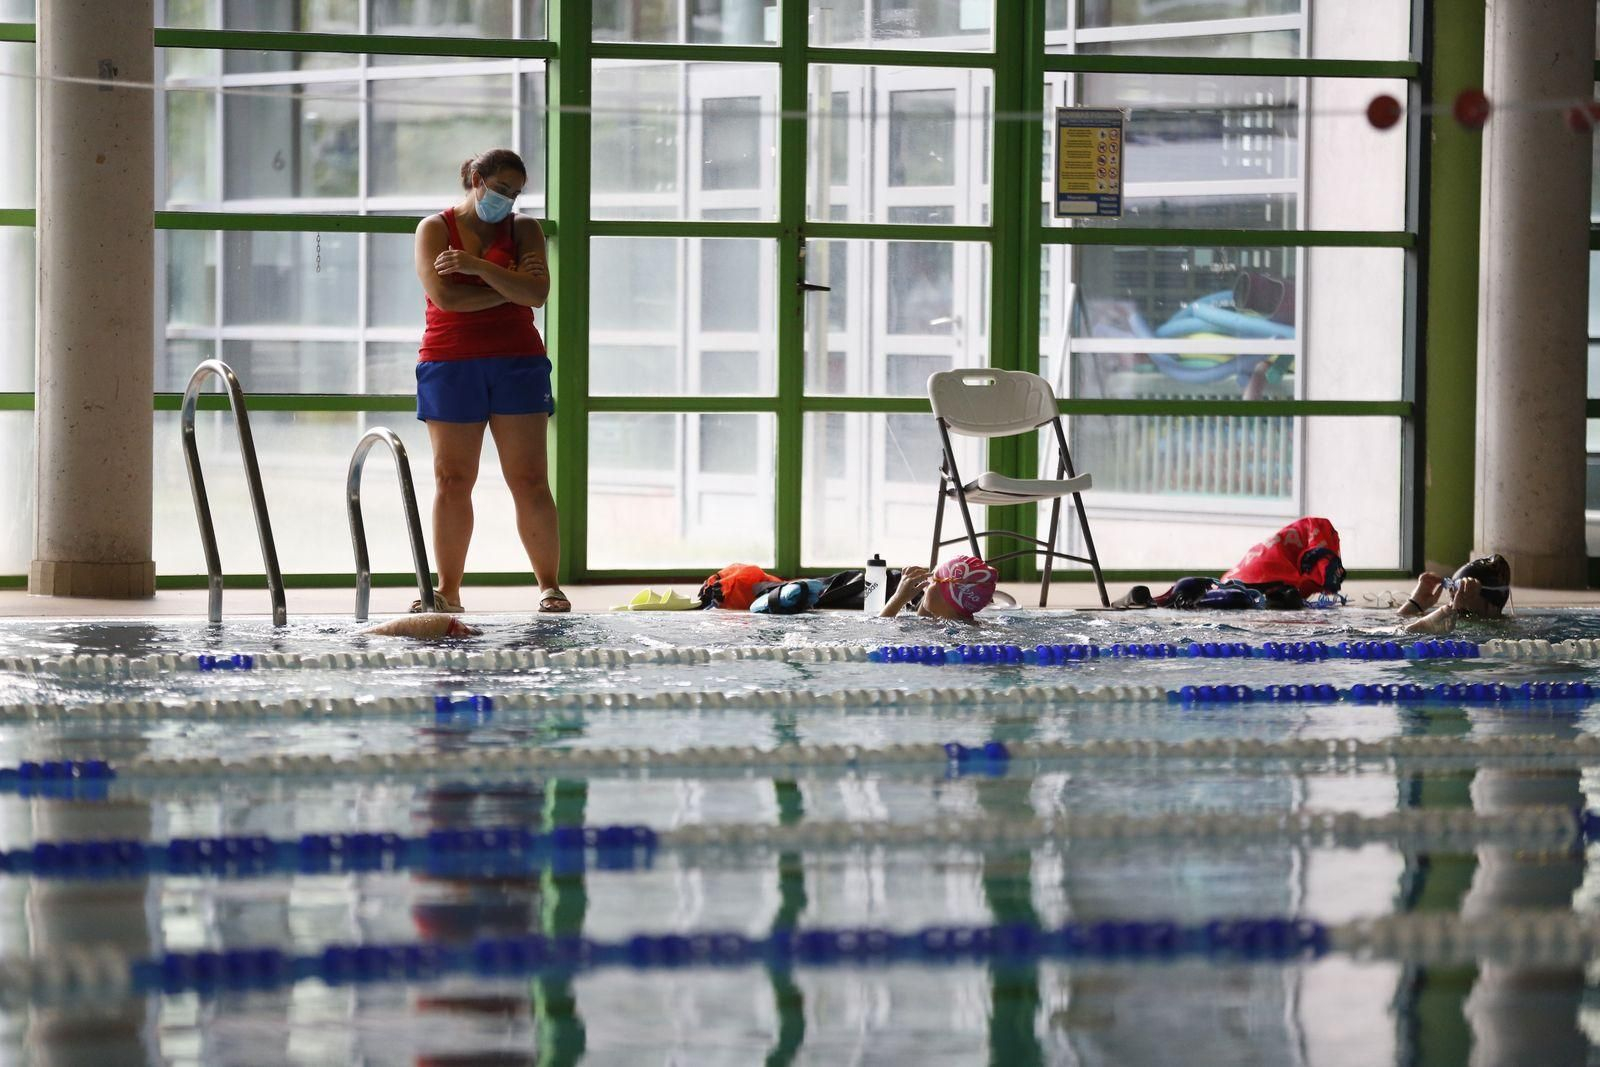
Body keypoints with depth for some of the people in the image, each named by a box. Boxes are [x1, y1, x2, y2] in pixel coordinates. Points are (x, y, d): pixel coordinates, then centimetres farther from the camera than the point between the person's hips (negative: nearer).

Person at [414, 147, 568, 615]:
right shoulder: (435, 229, 4)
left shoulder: (523, 229, 9)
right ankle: (448, 590, 4)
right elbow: (445, 296, -11)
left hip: (516, 364, 1)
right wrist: (508, 287, -7)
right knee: (452, 480, 0)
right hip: (450, 364, -1)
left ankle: (549, 586, 2)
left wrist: (479, 267, -15)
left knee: (529, 479, -2)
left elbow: (537, 293, -7)